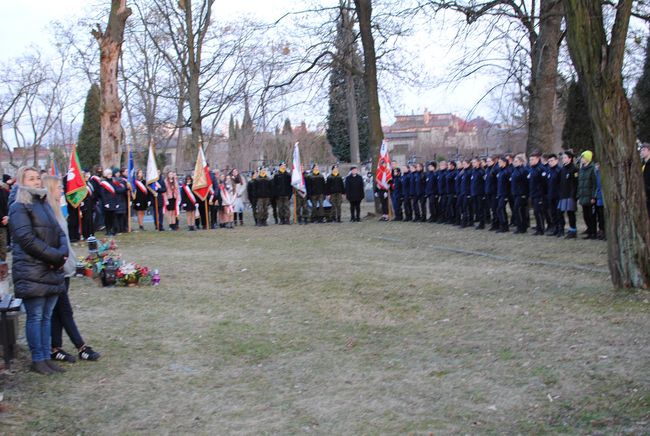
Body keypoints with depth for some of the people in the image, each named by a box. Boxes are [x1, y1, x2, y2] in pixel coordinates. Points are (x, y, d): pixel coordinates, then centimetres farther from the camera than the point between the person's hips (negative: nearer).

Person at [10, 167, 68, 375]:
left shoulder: (44, 204, 18)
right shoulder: (19, 208, -6)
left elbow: (60, 233, 15)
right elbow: (27, 240, -16)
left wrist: (63, 253, -5)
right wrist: (56, 256, -15)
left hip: (52, 271, 7)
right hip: (32, 273, -7)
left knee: (46, 316, 10)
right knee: (35, 317, -1)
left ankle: (46, 357, 16)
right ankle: (37, 360, 7)